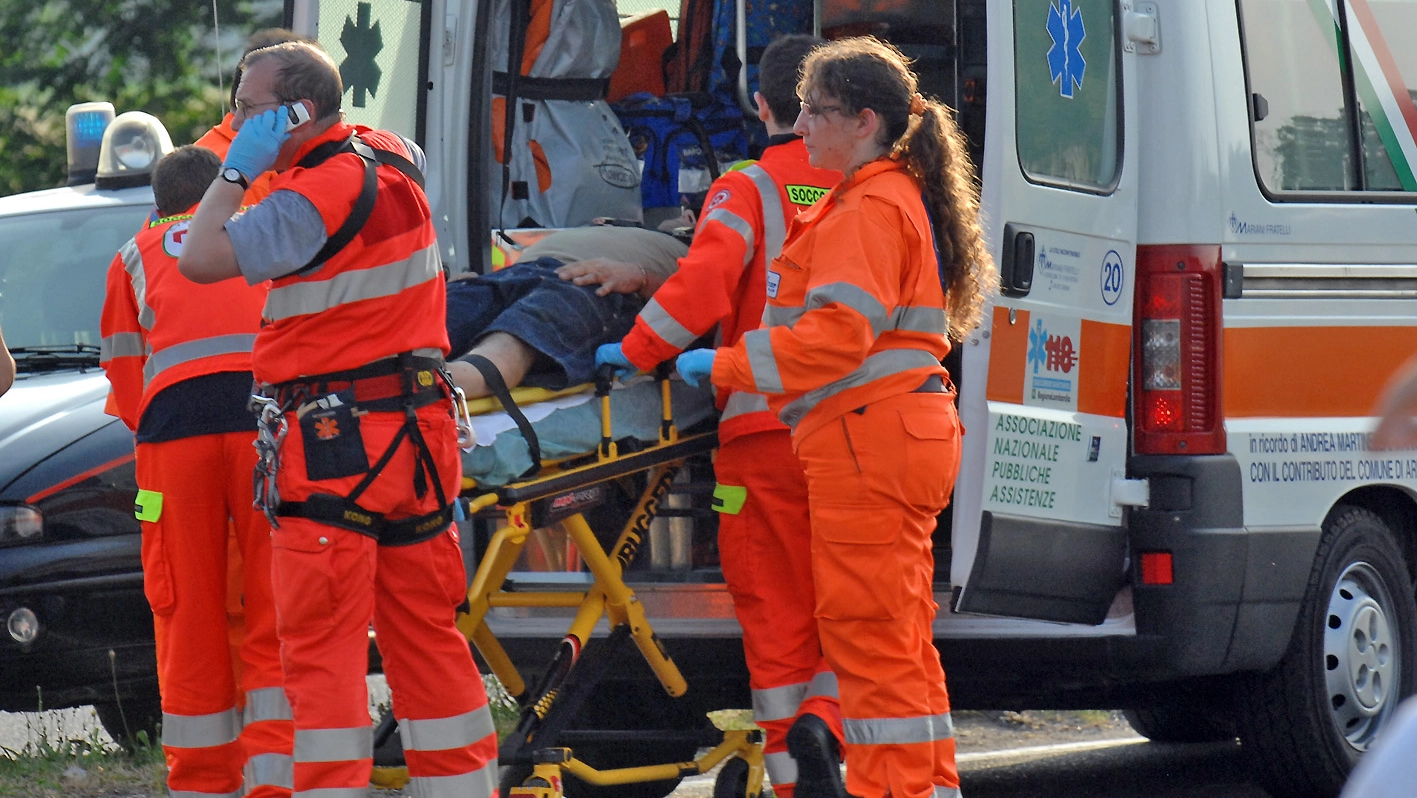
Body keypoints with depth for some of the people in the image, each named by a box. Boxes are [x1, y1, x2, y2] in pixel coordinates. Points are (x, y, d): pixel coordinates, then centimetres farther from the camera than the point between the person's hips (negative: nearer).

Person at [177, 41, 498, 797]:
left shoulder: (319, 194, -17)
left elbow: (201, 260, -20)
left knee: (321, 646, -7)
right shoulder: (390, 158, 10)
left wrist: (238, 169, -10)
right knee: (426, 633, 13)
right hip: (415, 432, 9)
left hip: (334, 445, -9)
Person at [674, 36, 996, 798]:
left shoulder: (867, 210, -13)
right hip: (902, 435, 11)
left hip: (868, 442, -11)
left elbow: (838, 332, -22)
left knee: (869, 636, -9)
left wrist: (724, 365, -16)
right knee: (900, 636, 15)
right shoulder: (901, 198, 21)